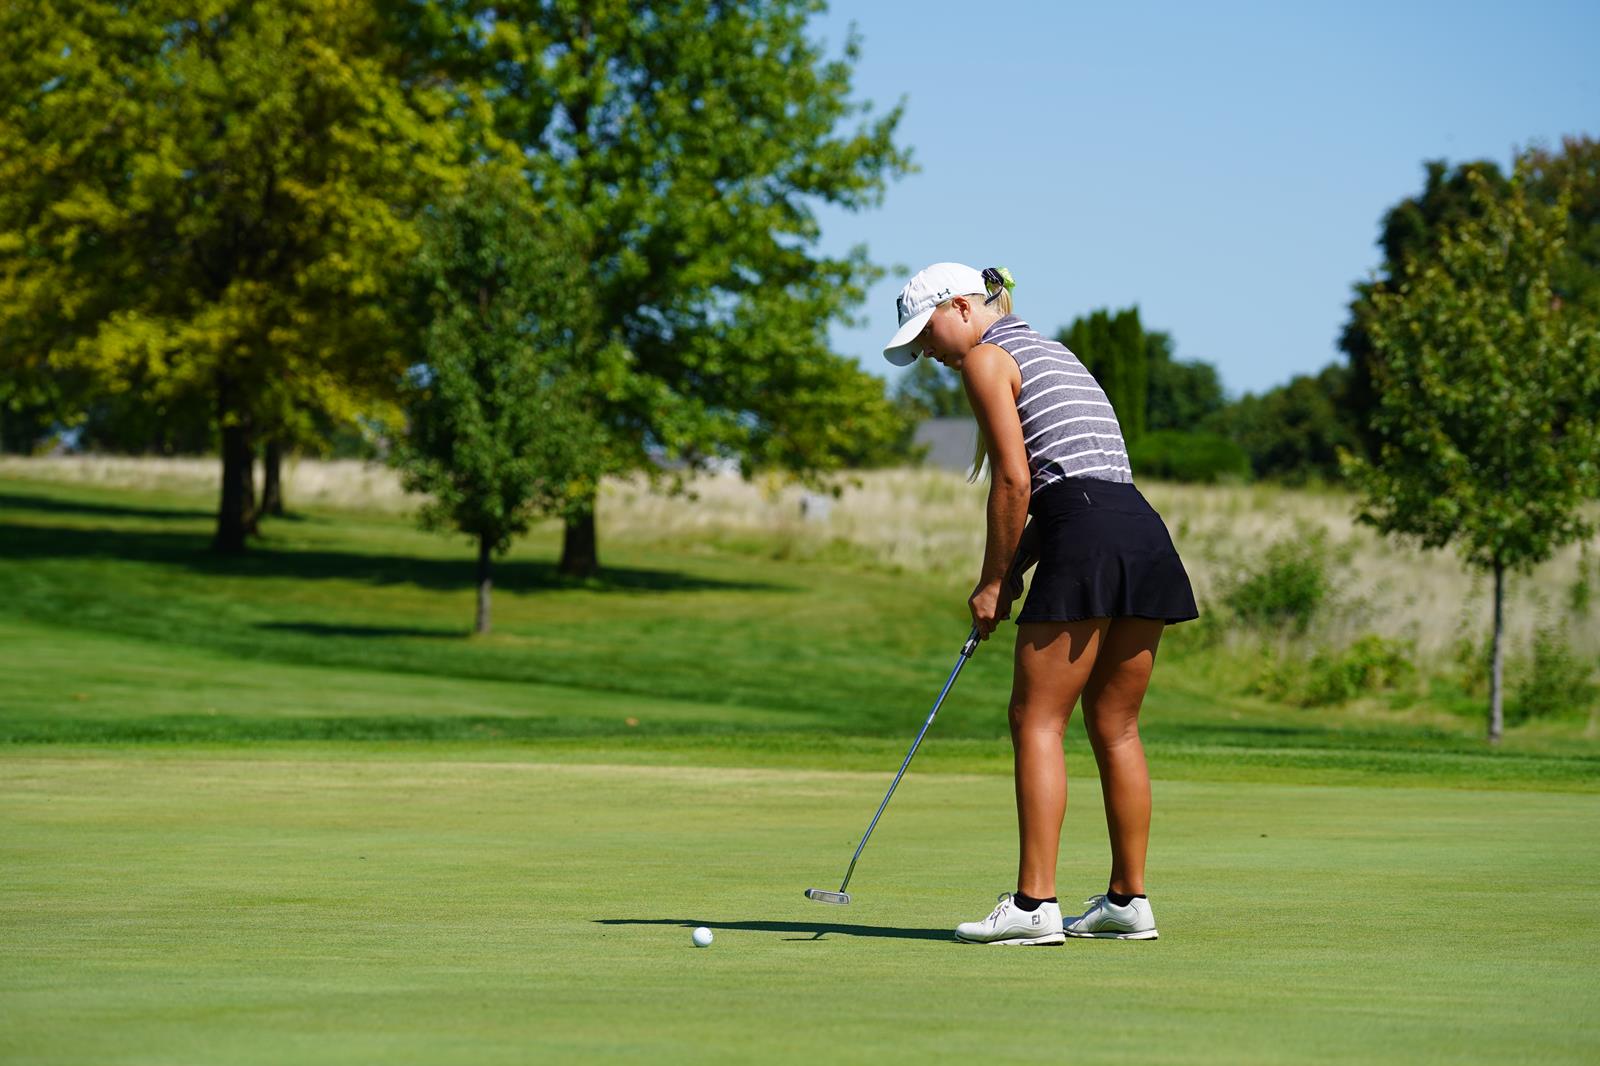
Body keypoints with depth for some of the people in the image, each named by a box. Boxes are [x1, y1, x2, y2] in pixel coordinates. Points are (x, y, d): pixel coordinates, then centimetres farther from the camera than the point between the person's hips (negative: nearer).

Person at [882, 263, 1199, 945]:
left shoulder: (986, 358, 1)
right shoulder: (1049, 352, 27)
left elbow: (1014, 482, -8)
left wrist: (992, 582, -1)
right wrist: (1015, 572, 16)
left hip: (1084, 540, -9)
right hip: (1145, 534, 9)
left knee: (1037, 722, -6)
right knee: (1114, 728, 13)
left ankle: (1034, 905, -11)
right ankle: (1128, 901, 15)